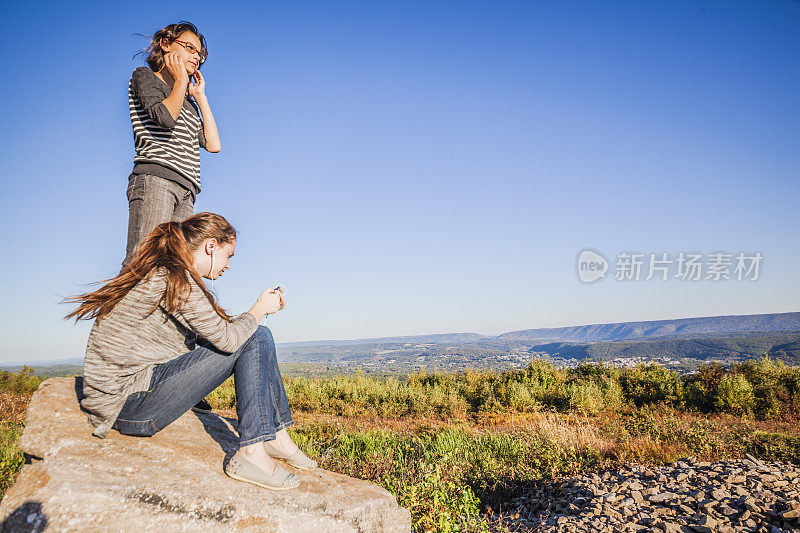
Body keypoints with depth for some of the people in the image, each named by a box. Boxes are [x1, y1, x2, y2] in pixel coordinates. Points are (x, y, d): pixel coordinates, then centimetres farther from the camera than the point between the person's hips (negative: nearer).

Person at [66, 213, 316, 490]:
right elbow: (226, 338, -20)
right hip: (128, 403, -10)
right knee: (251, 339, -13)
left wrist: (262, 306, 11)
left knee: (259, 336, 5)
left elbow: (211, 329, 15)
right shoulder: (175, 276, -17)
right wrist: (259, 309, -2)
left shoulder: (159, 271, 15)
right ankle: (252, 452, -14)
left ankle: (278, 437, 5)